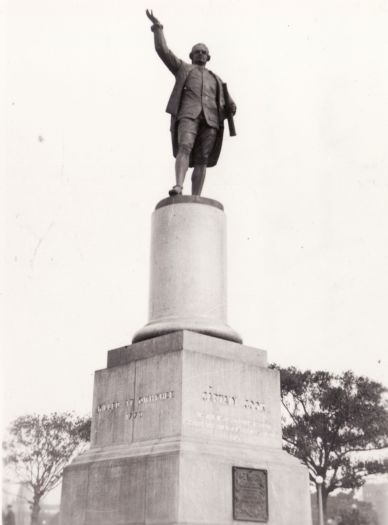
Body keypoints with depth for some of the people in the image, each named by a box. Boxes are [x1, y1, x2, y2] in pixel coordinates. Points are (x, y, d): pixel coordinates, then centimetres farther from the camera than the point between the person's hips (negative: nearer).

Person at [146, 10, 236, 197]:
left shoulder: (215, 79, 33)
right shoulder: (183, 68, 26)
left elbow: (221, 106, 23)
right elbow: (162, 50, 16)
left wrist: (230, 107, 0)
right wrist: (157, 26, 10)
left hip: (210, 119, 3)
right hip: (188, 115, -3)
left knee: (202, 160, -10)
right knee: (185, 147, -29)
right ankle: (178, 187, -44)